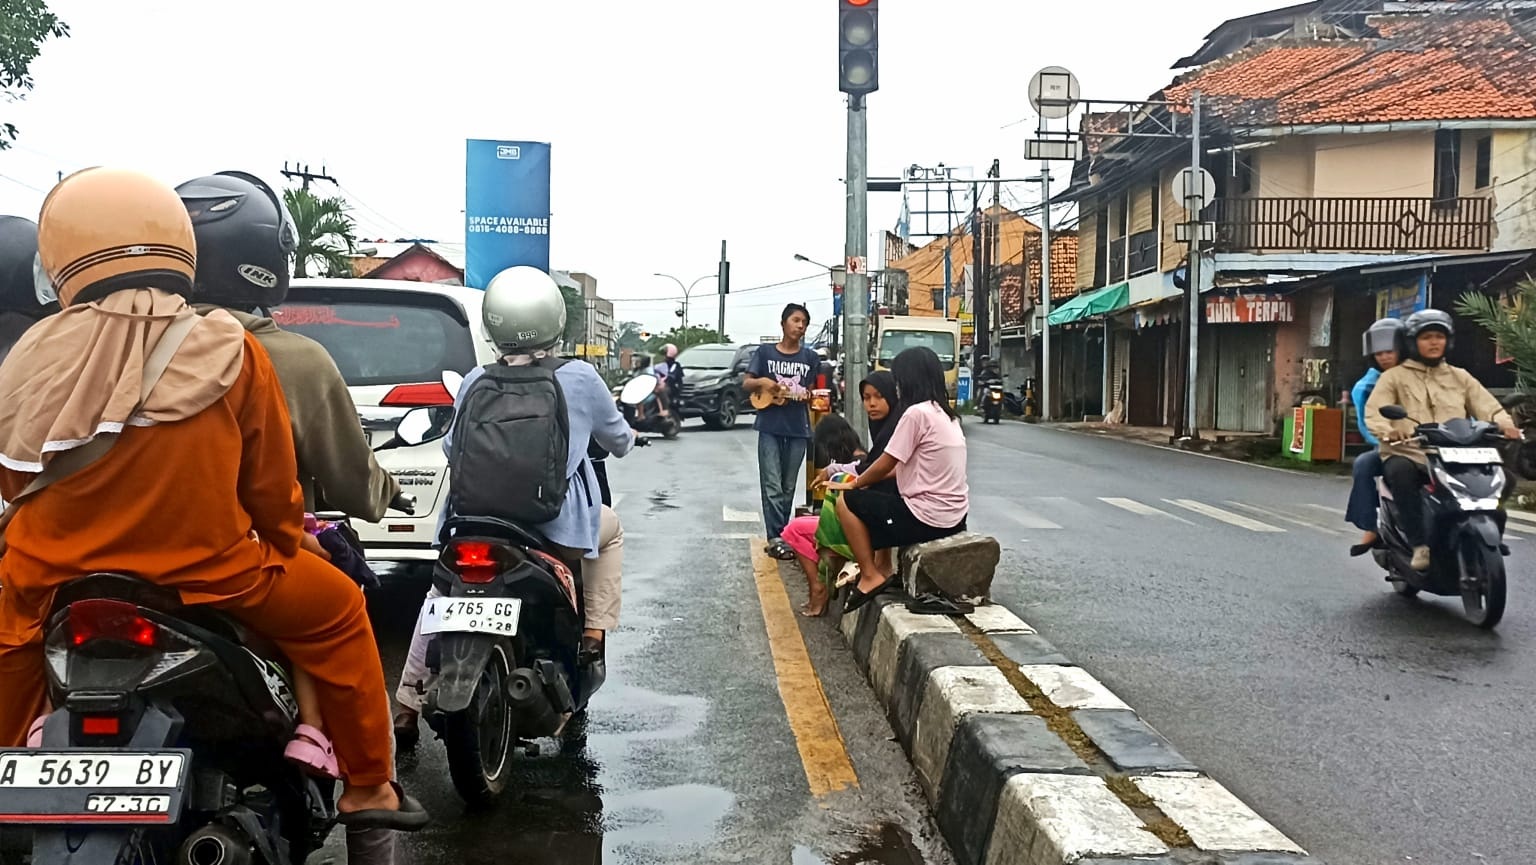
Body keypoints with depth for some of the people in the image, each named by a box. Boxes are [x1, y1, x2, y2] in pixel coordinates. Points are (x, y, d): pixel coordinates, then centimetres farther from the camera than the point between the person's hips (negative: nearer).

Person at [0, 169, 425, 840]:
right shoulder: (232, 354, -9)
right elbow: (271, 481, -2)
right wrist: (282, 545, 18)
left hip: (54, 577, 3)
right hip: (210, 576, -3)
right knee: (337, 611, 17)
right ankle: (368, 786, 21)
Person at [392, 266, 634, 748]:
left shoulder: (475, 383, -1)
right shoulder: (580, 380, -5)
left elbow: (452, 449, 12)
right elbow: (619, 441, 11)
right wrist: (623, 435, 36)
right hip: (557, 525, -1)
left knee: (440, 597, 26)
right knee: (610, 530, 31)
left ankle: (407, 706, 23)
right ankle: (595, 631, 19)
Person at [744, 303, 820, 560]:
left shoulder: (810, 358, 7)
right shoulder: (765, 352, 2)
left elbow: (812, 392, 12)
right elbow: (746, 384, 4)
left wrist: (807, 394, -11)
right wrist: (761, 382, -16)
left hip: (798, 430, 2)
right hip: (770, 427, -2)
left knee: (788, 487, 8)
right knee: (772, 486, -7)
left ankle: (781, 534, 17)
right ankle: (776, 538, -7)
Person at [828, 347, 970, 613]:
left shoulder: (917, 413, -15)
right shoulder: (946, 414, 12)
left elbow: (885, 465, -8)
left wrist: (854, 485, 9)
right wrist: (864, 480, 16)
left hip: (928, 519, -9)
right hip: (954, 516, 9)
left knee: (848, 501, 3)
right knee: (878, 499, 28)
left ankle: (870, 576, 3)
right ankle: (883, 568, 24)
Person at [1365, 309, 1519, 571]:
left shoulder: (1461, 378, 23)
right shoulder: (1394, 377, 12)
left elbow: (1488, 407, 11)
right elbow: (1374, 411, -4)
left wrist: (1504, 424, -14)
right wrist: (1388, 431, -28)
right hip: (1408, 455, -3)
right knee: (1400, 471, -39)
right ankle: (1421, 545, -33)